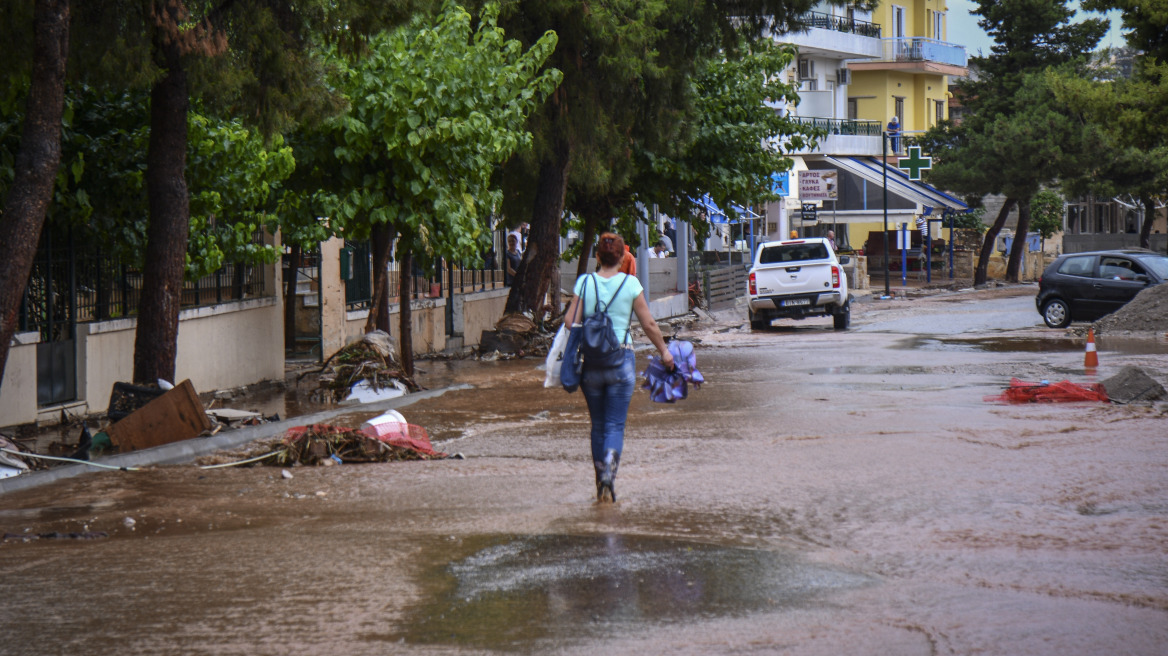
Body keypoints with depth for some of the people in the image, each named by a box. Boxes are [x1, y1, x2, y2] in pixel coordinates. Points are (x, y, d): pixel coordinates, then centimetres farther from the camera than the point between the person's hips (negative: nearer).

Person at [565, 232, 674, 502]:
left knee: (598, 426, 15)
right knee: (615, 425, 1)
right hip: (621, 360, -2)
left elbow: (571, 323, -5)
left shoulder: (584, 283, -1)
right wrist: (664, 352, 14)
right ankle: (608, 479, -20)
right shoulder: (630, 283, -4)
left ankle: (601, 485, 21)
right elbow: (649, 324, 1)